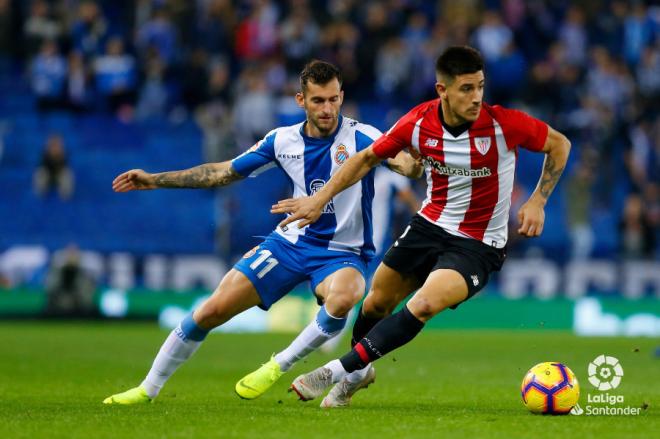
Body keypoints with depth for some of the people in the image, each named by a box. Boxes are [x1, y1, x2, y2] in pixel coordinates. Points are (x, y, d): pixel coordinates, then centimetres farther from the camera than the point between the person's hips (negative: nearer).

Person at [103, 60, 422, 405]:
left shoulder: (360, 137, -13)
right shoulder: (283, 140, 1)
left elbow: (409, 165, -29)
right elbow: (223, 172, 12)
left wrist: (414, 163, -55)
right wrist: (155, 180, 10)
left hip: (342, 253, -3)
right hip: (290, 243, 3)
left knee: (342, 298, -39)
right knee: (213, 310, -6)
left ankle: (279, 366, -15)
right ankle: (147, 389, 12)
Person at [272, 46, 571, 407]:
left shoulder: (504, 124, -22)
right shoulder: (418, 123, -13)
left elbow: (559, 145, -5)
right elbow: (368, 157, 3)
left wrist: (537, 201, -12)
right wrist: (321, 198, -3)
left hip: (477, 245, -4)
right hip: (429, 225, 4)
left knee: (424, 306, -27)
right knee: (376, 303, 11)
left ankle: (339, 371, -18)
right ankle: (358, 372, 43)